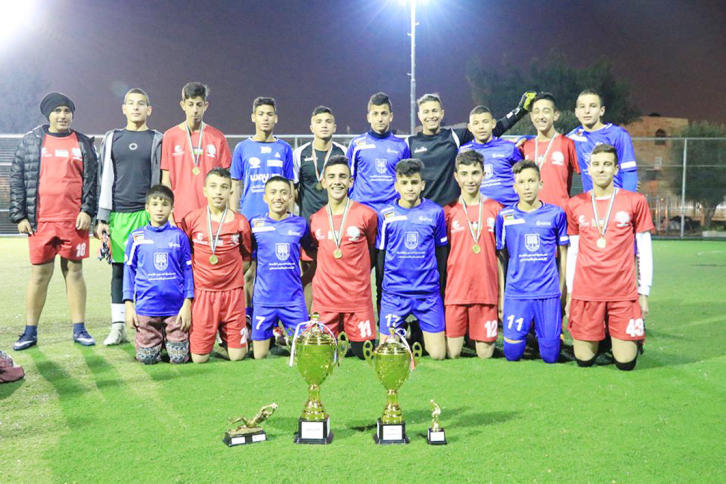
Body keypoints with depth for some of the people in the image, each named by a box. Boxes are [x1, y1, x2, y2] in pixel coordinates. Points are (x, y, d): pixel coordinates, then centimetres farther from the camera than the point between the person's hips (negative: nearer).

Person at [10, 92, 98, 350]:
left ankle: (79, 329, 11)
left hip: (74, 221, 0)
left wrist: (87, 211, -6)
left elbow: (91, 179, 6)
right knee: (39, 273, 3)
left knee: (74, 271, 5)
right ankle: (30, 332, 12)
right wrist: (19, 215, 0)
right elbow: (17, 179, 7)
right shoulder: (31, 141, 8)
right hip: (40, 221, 0)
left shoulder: (83, 144, 9)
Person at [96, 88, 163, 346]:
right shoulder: (112, 139, 12)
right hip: (118, 214, 2)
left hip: (147, 213, -2)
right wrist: (101, 217, 5)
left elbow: (162, 181, 7)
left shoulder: (157, 140, 7)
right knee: (119, 269, 4)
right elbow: (104, 179, 10)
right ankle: (118, 327, 11)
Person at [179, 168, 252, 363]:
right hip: (202, 291, -1)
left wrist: (233, 274, 5)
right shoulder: (191, 219, -2)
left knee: (237, 356, 1)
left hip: (232, 292, 1)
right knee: (199, 358, -1)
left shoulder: (240, 222, 0)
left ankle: (225, 334, 31)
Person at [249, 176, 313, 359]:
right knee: (259, 356, 5)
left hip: (294, 298, 1)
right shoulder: (255, 224, 0)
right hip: (263, 298, 0)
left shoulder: (300, 223, 2)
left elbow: (311, 250, 18)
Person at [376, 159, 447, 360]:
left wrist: (439, 286, 10)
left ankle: (422, 334, 29)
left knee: (438, 354, 0)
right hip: (394, 293, 0)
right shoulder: (385, 215, 0)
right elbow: (380, 254, 7)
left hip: (429, 293, 0)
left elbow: (441, 251, 9)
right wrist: (382, 286, 8)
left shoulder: (435, 212, 1)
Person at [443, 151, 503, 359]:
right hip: (455, 291, 0)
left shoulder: (495, 209, 6)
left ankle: (479, 339, 29)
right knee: (452, 354, -2)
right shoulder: (448, 211, 3)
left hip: (487, 290, 1)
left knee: (485, 354, 2)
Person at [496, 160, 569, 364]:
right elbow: (501, 257, 8)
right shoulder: (505, 216, 1)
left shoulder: (556, 214, 2)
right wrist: (501, 294, 8)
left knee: (550, 356, 2)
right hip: (516, 293, 0)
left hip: (549, 293, 0)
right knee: (512, 354, 1)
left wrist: (562, 289, 7)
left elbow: (563, 254, 9)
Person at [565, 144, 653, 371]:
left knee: (625, 362, -2)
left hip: (623, 293, -1)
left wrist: (644, 293, 1)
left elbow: (644, 251, 5)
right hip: (585, 292, 1)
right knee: (584, 360, 2)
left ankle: (635, 338, 30)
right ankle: (597, 341, 34)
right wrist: (570, 293, 8)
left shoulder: (635, 201, 2)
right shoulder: (575, 205, 7)